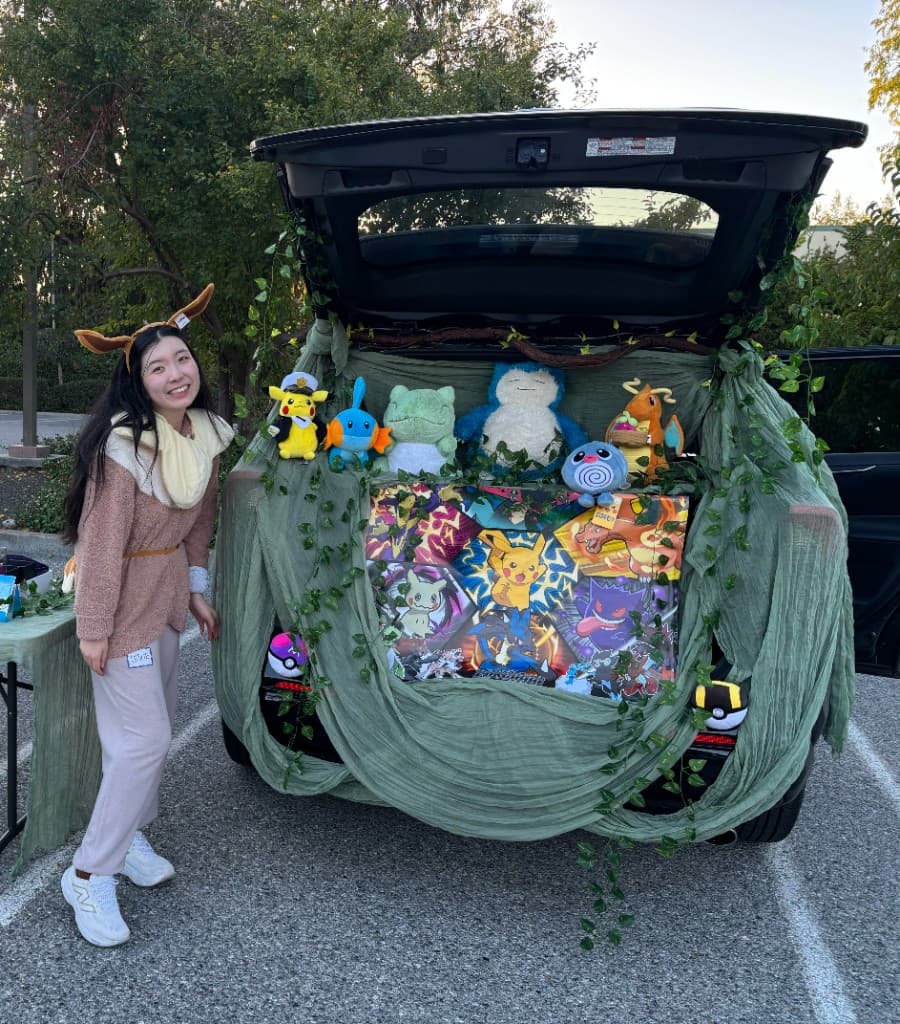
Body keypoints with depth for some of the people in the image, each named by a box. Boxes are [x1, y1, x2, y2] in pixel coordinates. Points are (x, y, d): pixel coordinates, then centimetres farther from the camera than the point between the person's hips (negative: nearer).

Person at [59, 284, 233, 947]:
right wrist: (95, 629, -17)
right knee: (144, 739, -5)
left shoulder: (204, 434, 0)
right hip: (124, 600, -7)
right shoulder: (124, 445, -23)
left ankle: (129, 832, 37)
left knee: (156, 724, 17)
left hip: (166, 595, 8)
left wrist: (195, 591, 13)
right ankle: (90, 875, 12)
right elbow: (103, 542, -21)